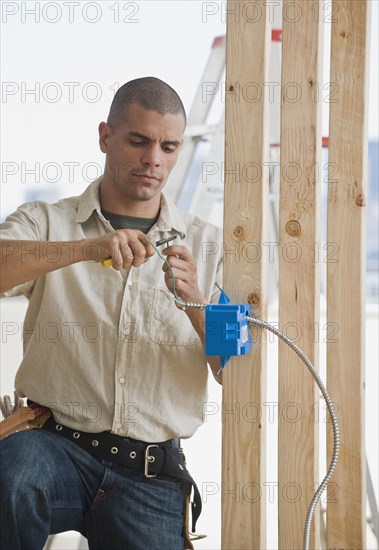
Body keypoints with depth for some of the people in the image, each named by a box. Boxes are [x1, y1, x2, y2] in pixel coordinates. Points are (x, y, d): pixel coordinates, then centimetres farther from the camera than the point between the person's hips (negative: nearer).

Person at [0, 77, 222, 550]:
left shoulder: (206, 245, 12)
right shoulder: (46, 223, 9)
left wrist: (193, 303, -14)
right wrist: (89, 248, -26)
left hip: (152, 477, 2)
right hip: (57, 445, -1)